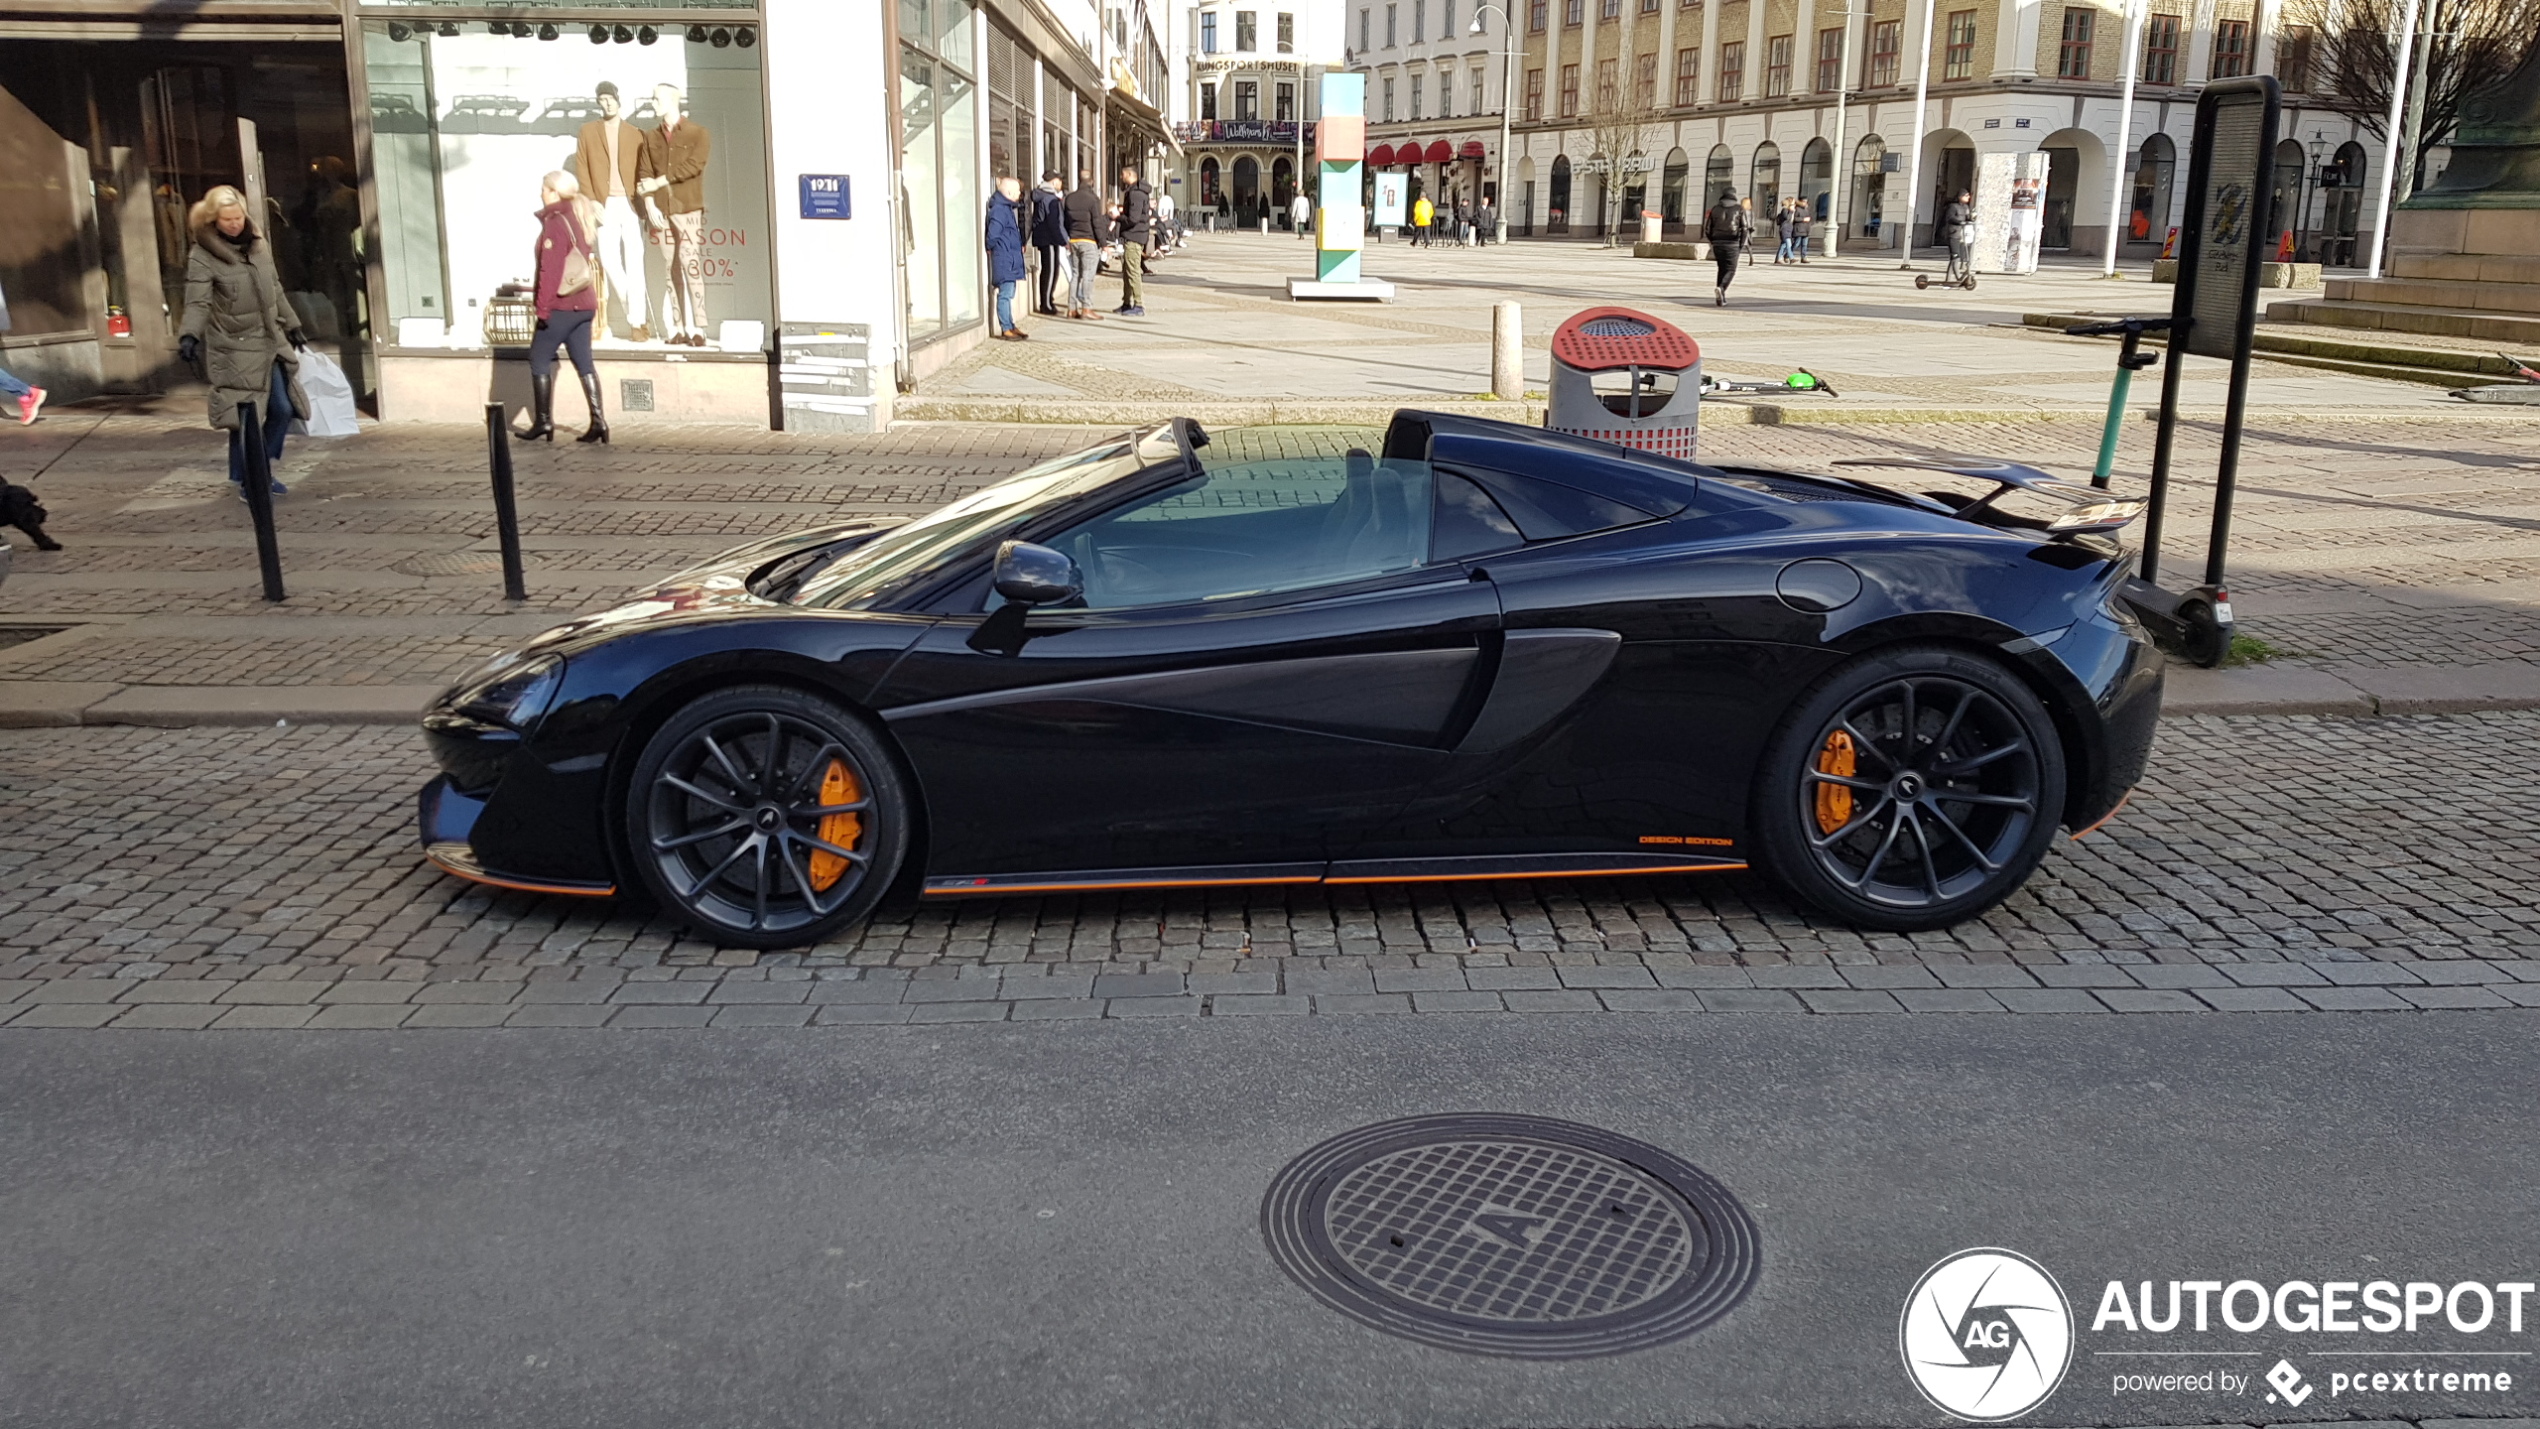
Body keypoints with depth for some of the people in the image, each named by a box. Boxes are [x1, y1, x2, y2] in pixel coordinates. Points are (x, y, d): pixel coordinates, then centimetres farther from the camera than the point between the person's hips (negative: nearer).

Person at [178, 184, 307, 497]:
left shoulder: (258, 245, 8)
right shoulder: (202, 256, -10)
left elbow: (275, 290, 20)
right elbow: (198, 303, -17)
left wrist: (291, 325, 25)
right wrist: (189, 336, -32)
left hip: (270, 343, 6)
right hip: (234, 348, -6)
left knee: (283, 409, 7)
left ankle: (262, 471, 24)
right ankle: (247, 480, 8)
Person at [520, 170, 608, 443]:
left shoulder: (555, 223, -13)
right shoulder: (579, 219, 12)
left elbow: (550, 270, -17)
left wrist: (543, 308, -16)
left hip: (561, 306, -8)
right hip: (585, 304, 8)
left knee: (539, 361, 3)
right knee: (584, 363, 6)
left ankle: (543, 422, 4)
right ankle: (598, 421, -2)